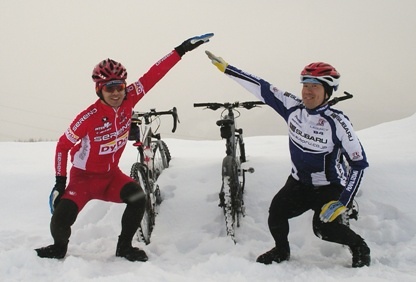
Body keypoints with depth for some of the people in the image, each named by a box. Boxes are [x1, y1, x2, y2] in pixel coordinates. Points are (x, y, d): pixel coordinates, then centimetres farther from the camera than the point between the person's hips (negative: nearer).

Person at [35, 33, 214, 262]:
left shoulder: (128, 100, -13)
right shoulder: (89, 117, -25)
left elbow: (153, 75, -13)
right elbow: (63, 145, -13)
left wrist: (180, 51, -16)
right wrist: (60, 181, -13)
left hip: (111, 175, 4)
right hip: (84, 177, -4)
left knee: (137, 197, -23)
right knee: (61, 219, -20)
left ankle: (124, 247, 0)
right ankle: (59, 247, 17)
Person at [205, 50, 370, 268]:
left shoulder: (337, 122, -24)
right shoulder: (293, 107, -12)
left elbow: (359, 163, -20)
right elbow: (262, 88, -9)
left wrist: (343, 202, -24)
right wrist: (225, 67, -9)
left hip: (330, 186, -4)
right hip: (299, 182, 5)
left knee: (324, 227, -22)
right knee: (276, 213, -13)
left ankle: (359, 246, 9)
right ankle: (281, 251, 17)